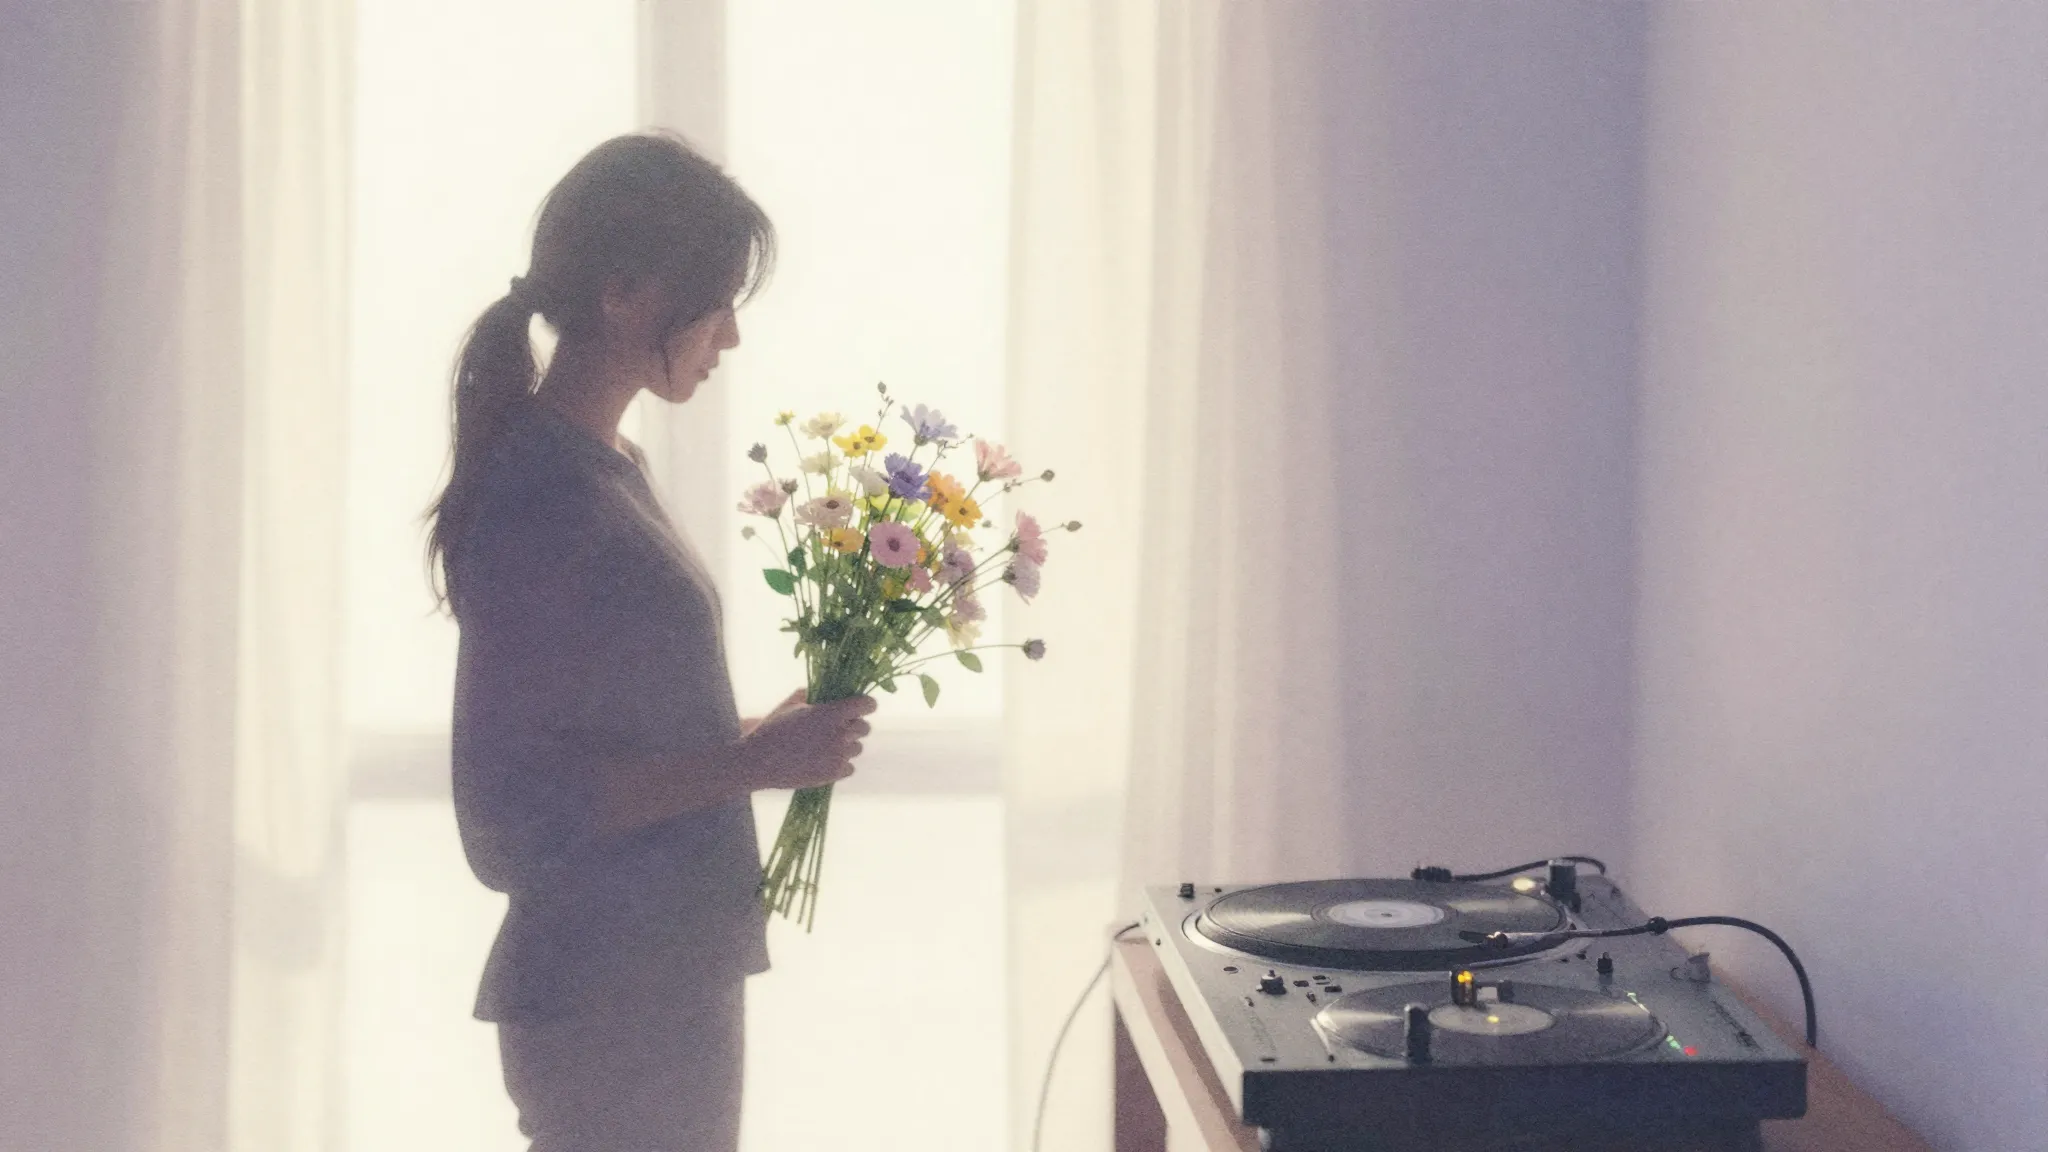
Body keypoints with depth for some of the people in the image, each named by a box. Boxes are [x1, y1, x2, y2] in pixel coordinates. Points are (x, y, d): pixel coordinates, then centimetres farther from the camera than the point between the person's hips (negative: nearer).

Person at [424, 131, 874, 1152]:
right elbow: (511, 805, -21)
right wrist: (750, 763, -20)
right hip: (607, 1001, -9)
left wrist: (761, 737, 6)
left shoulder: (605, 465, 11)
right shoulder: (540, 495, -18)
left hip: (667, 980, 9)